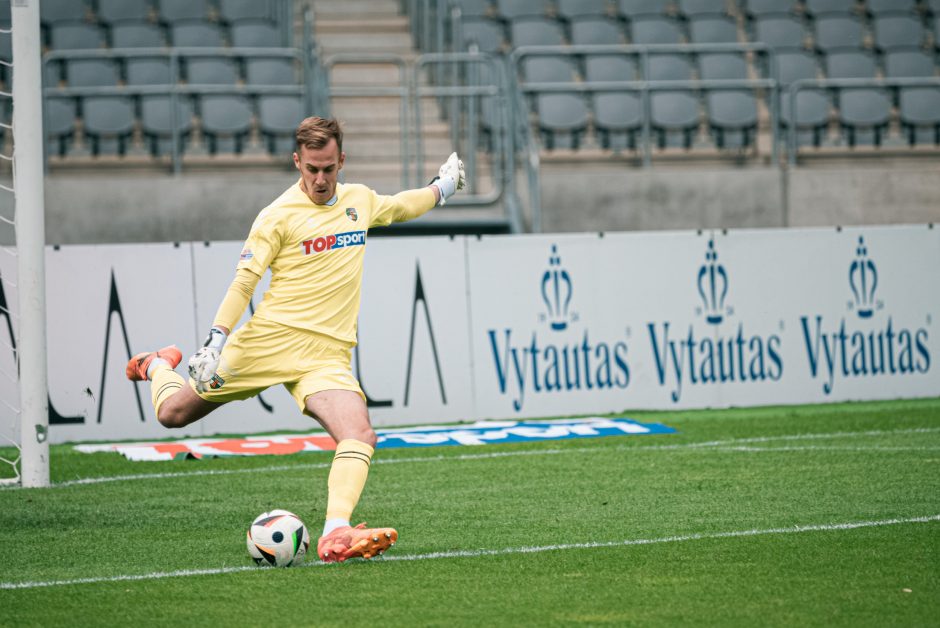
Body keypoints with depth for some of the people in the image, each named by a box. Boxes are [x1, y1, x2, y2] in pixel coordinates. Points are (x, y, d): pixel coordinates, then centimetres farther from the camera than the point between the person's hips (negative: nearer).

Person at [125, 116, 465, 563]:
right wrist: (216, 340, -17)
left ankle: (335, 534, -34)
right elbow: (243, 282, -8)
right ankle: (159, 366, 39)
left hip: (328, 355, 3)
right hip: (271, 338, -3)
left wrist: (441, 189, 42)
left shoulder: (360, 200, 12)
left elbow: (397, 208, 37)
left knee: (359, 438, -24)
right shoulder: (279, 216, -6)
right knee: (173, 413, 4)